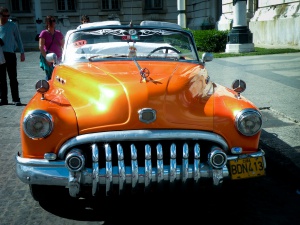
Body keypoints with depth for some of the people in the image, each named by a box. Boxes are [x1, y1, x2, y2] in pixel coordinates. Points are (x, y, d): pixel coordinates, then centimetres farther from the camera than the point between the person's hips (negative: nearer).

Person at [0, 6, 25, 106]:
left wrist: (22, 53, 1)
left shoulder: (12, 25, 3)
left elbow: (18, 39, 6)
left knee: (13, 78, -1)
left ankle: (16, 99, 2)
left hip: (10, 54, -3)